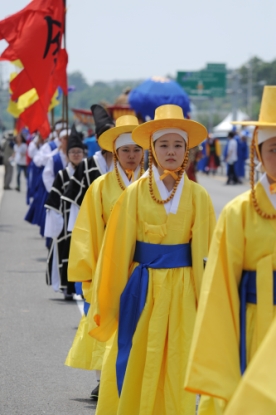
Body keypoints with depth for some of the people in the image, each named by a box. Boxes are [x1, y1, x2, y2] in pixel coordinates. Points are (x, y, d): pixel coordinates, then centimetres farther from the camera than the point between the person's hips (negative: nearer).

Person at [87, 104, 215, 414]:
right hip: (142, 290, 0)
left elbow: (207, 250, 3)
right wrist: (108, 302, 3)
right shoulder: (135, 194, -2)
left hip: (182, 292, 1)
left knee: (176, 366, 4)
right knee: (135, 368, 3)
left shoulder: (198, 197, 0)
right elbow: (117, 250, 1)